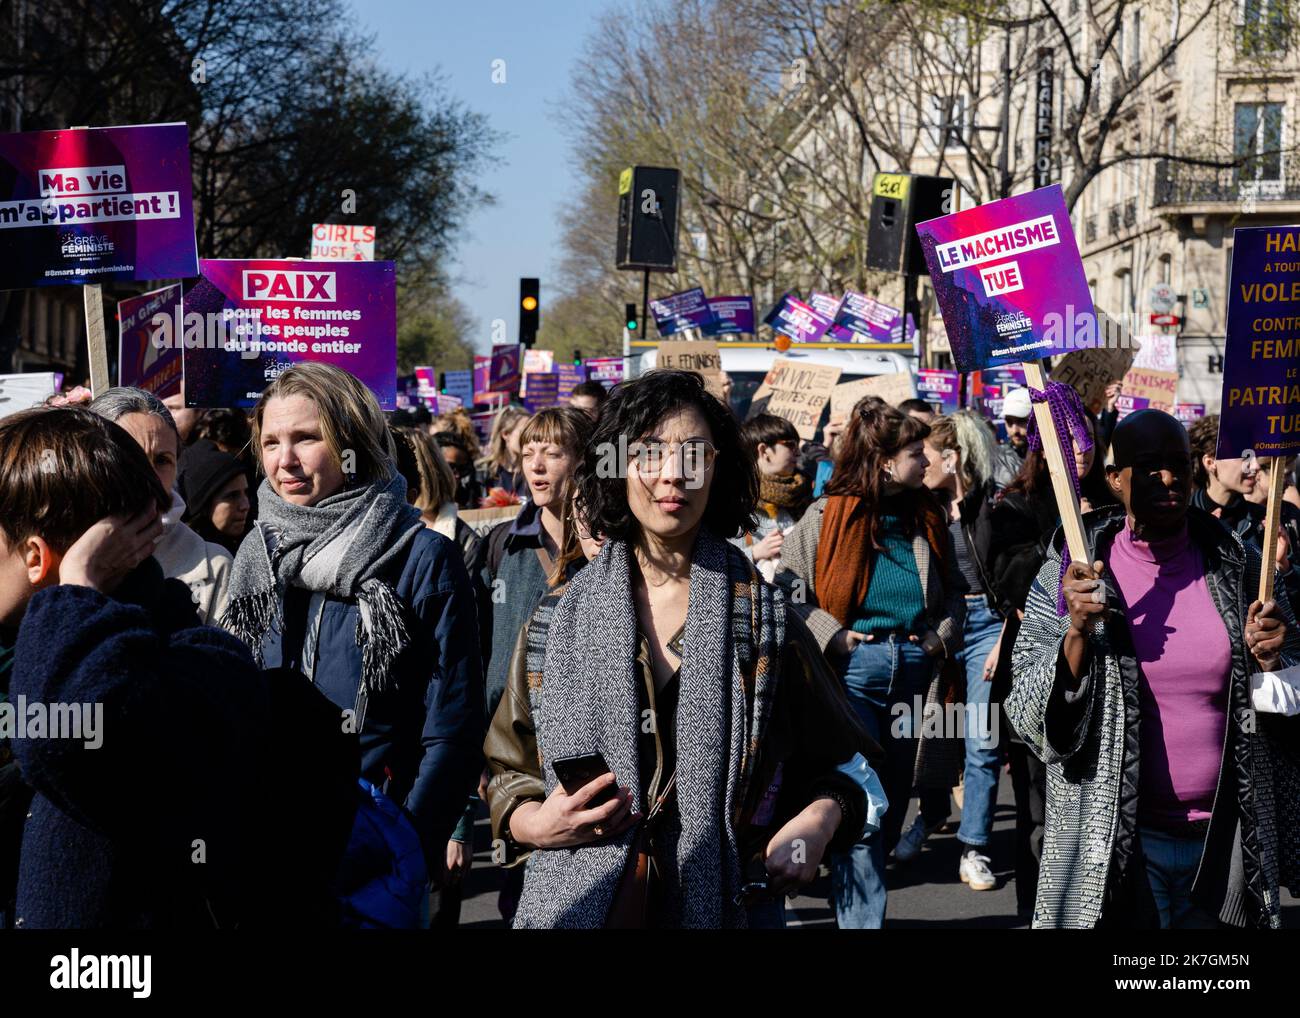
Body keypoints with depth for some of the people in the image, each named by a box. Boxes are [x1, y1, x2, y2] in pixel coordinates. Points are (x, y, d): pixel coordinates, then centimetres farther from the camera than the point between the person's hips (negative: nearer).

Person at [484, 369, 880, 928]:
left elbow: (838, 761, 7)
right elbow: (508, 772, 8)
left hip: (723, 904, 0)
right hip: (578, 904, 1)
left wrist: (821, 817, -14)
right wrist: (536, 823, -12)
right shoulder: (558, 620, 2)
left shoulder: (764, 618, -1)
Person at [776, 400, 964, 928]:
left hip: (911, 668, 6)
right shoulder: (828, 516, -5)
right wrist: (832, 634, -15)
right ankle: (861, 916, -6)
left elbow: (953, 589, 20)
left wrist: (941, 634, 3)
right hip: (853, 667, -6)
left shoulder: (927, 518, 10)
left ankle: (851, 894, 32)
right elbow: (787, 585, -8)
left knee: (893, 800, 13)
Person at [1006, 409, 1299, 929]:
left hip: (1228, 840, 3)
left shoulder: (1238, 567, 2)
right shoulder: (1066, 576, -6)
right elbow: (1031, 717, -7)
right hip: (1115, 842, -3)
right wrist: (1077, 634, -22)